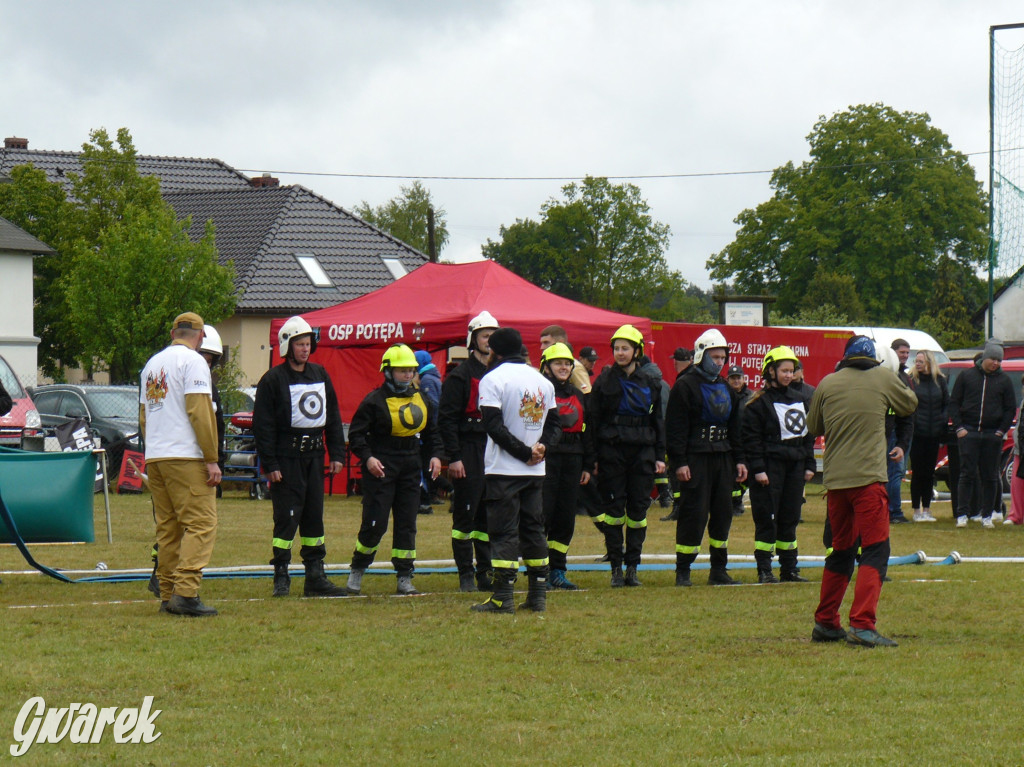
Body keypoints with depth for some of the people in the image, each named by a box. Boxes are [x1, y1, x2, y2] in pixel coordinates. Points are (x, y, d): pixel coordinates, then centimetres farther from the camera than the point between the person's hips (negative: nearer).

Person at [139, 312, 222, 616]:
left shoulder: (152, 364, 19)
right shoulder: (193, 361, -5)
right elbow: (200, 412, -13)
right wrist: (212, 460, -13)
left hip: (154, 457, 8)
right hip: (185, 456, -8)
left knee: (167, 527, 11)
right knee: (200, 523, -9)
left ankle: (168, 595, 9)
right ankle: (185, 593, -20)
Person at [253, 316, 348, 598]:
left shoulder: (320, 375, 12)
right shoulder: (273, 379, -6)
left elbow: (333, 417, 17)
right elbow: (263, 424, -8)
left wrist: (337, 454, 9)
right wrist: (269, 465, -13)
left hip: (314, 456, 6)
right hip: (286, 458, -6)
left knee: (314, 516, 8)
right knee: (287, 517, -6)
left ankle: (315, 577, 13)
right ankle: (281, 577, -1)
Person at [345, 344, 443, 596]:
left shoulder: (421, 400, 10)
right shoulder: (374, 401, -8)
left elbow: (431, 432, 20)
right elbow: (356, 434, -7)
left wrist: (435, 455, 4)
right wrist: (367, 457, -20)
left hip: (410, 467, 5)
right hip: (381, 467, -5)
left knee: (407, 525, 5)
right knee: (375, 523, -6)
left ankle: (405, 579, 9)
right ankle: (357, 571, 13)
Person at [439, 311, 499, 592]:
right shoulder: (461, 376, -4)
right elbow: (446, 418, -8)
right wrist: (453, 457, -14)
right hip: (469, 451, -5)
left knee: (490, 515, 7)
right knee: (465, 514, -3)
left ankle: (486, 571, 12)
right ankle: (466, 575, 1)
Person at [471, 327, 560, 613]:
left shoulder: (493, 379, -8)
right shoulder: (543, 380, 12)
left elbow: (493, 425, -16)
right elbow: (554, 421, 12)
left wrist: (525, 452, -12)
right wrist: (541, 447, -1)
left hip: (504, 470, -6)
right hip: (536, 471, 6)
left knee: (504, 531, -5)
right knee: (533, 529, 11)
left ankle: (503, 597, -8)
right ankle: (538, 594, 11)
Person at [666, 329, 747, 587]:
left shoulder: (726, 388, 17)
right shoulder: (686, 386, -6)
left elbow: (735, 428, 23)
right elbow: (675, 427, -11)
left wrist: (739, 459, 16)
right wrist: (679, 462, -17)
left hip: (723, 458, 7)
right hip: (696, 459, -7)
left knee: (723, 513, 8)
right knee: (694, 514, -9)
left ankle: (719, 570, 16)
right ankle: (683, 572, -3)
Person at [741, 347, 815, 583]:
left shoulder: (799, 400, 14)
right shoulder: (759, 402, -6)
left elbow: (808, 435, 18)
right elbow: (751, 438, -10)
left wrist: (809, 465, 11)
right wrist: (757, 469, -16)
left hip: (794, 467, 6)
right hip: (770, 467, -6)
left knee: (790, 519, 9)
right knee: (767, 519, -5)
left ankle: (789, 568, 15)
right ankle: (764, 570, -1)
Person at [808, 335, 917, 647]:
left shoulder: (828, 384, 5)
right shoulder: (883, 378, 0)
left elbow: (813, 427, 18)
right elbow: (910, 404, 17)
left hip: (834, 480, 4)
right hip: (868, 478, -4)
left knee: (841, 551, 19)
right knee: (875, 550, -5)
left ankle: (825, 622, 25)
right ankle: (862, 624, -19)